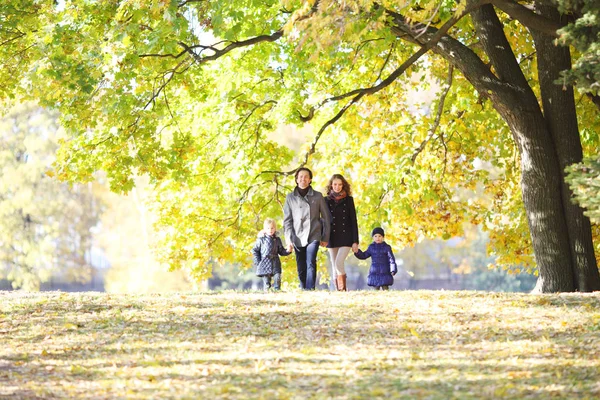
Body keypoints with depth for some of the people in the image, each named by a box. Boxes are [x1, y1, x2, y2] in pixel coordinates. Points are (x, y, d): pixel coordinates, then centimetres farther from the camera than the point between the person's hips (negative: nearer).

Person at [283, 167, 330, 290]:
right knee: (301, 269, 4)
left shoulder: (317, 196, 5)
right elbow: (287, 220, 7)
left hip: (313, 237, -2)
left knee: (311, 264, -18)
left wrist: (325, 237, 6)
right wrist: (289, 239, -2)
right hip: (298, 238, 2)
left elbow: (325, 217, 9)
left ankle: (310, 289, -22)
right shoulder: (290, 197, 8)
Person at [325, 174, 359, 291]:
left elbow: (353, 221, 2)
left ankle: (343, 289, -10)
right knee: (334, 268, 2)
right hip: (332, 238, 2)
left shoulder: (348, 200, 3)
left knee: (339, 263, -19)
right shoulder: (327, 200, 7)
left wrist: (355, 241, -3)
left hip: (346, 237, -2)